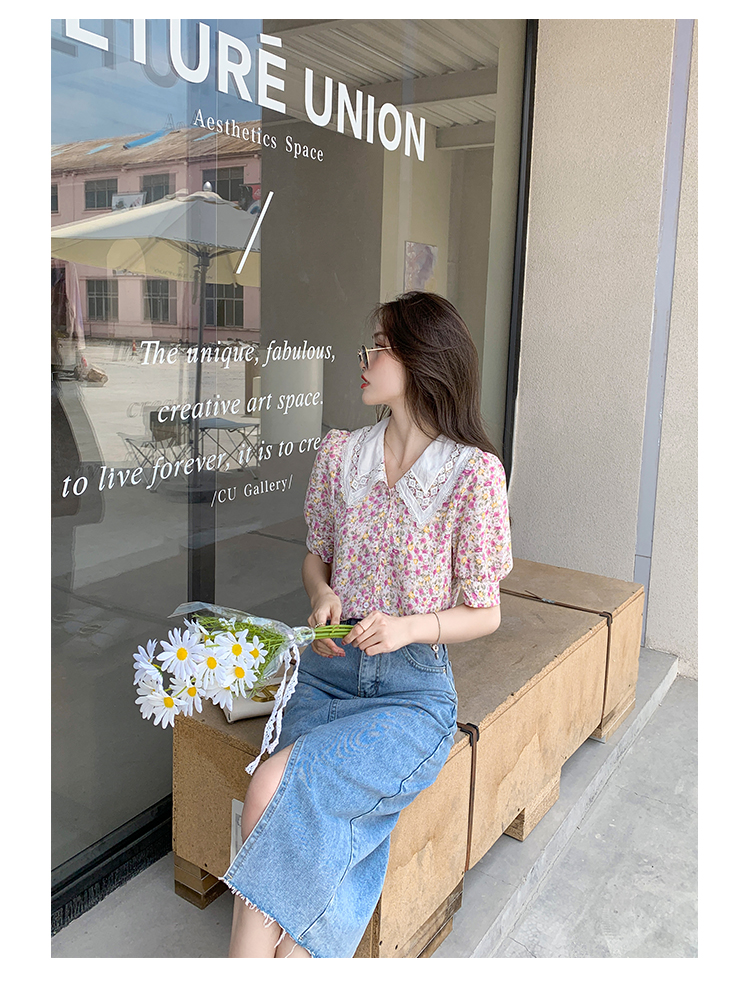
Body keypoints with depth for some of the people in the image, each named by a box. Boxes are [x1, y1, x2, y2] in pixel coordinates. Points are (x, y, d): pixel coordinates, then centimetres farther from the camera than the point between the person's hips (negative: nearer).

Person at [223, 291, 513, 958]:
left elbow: (485, 613, -3)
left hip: (414, 691, -3)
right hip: (327, 672, 4)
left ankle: (248, 954, -7)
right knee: (327, 835, -22)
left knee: (277, 786, -26)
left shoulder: (474, 471, -8)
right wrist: (323, 594, -5)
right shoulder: (340, 453, 6)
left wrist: (407, 627, -20)